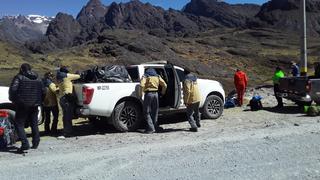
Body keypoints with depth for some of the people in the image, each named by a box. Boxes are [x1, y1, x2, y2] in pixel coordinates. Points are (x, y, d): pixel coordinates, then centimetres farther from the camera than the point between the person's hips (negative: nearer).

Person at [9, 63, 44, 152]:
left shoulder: (19, 77, -6)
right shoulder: (37, 79, 10)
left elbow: (13, 89, -16)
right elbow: (43, 92, 10)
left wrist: (13, 100, -1)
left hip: (22, 105, -5)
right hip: (34, 105, 5)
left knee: (19, 124, 0)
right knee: (34, 124, 15)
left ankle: (25, 144, -12)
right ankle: (35, 143, 20)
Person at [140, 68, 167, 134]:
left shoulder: (145, 76, 1)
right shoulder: (157, 76, 13)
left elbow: (142, 85, -17)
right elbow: (164, 85, 8)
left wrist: (143, 91, -1)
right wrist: (163, 92, 20)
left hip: (148, 94, -4)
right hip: (155, 94, 4)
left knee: (147, 112, 2)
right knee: (155, 112, 15)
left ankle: (151, 128, -4)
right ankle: (155, 127, 21)